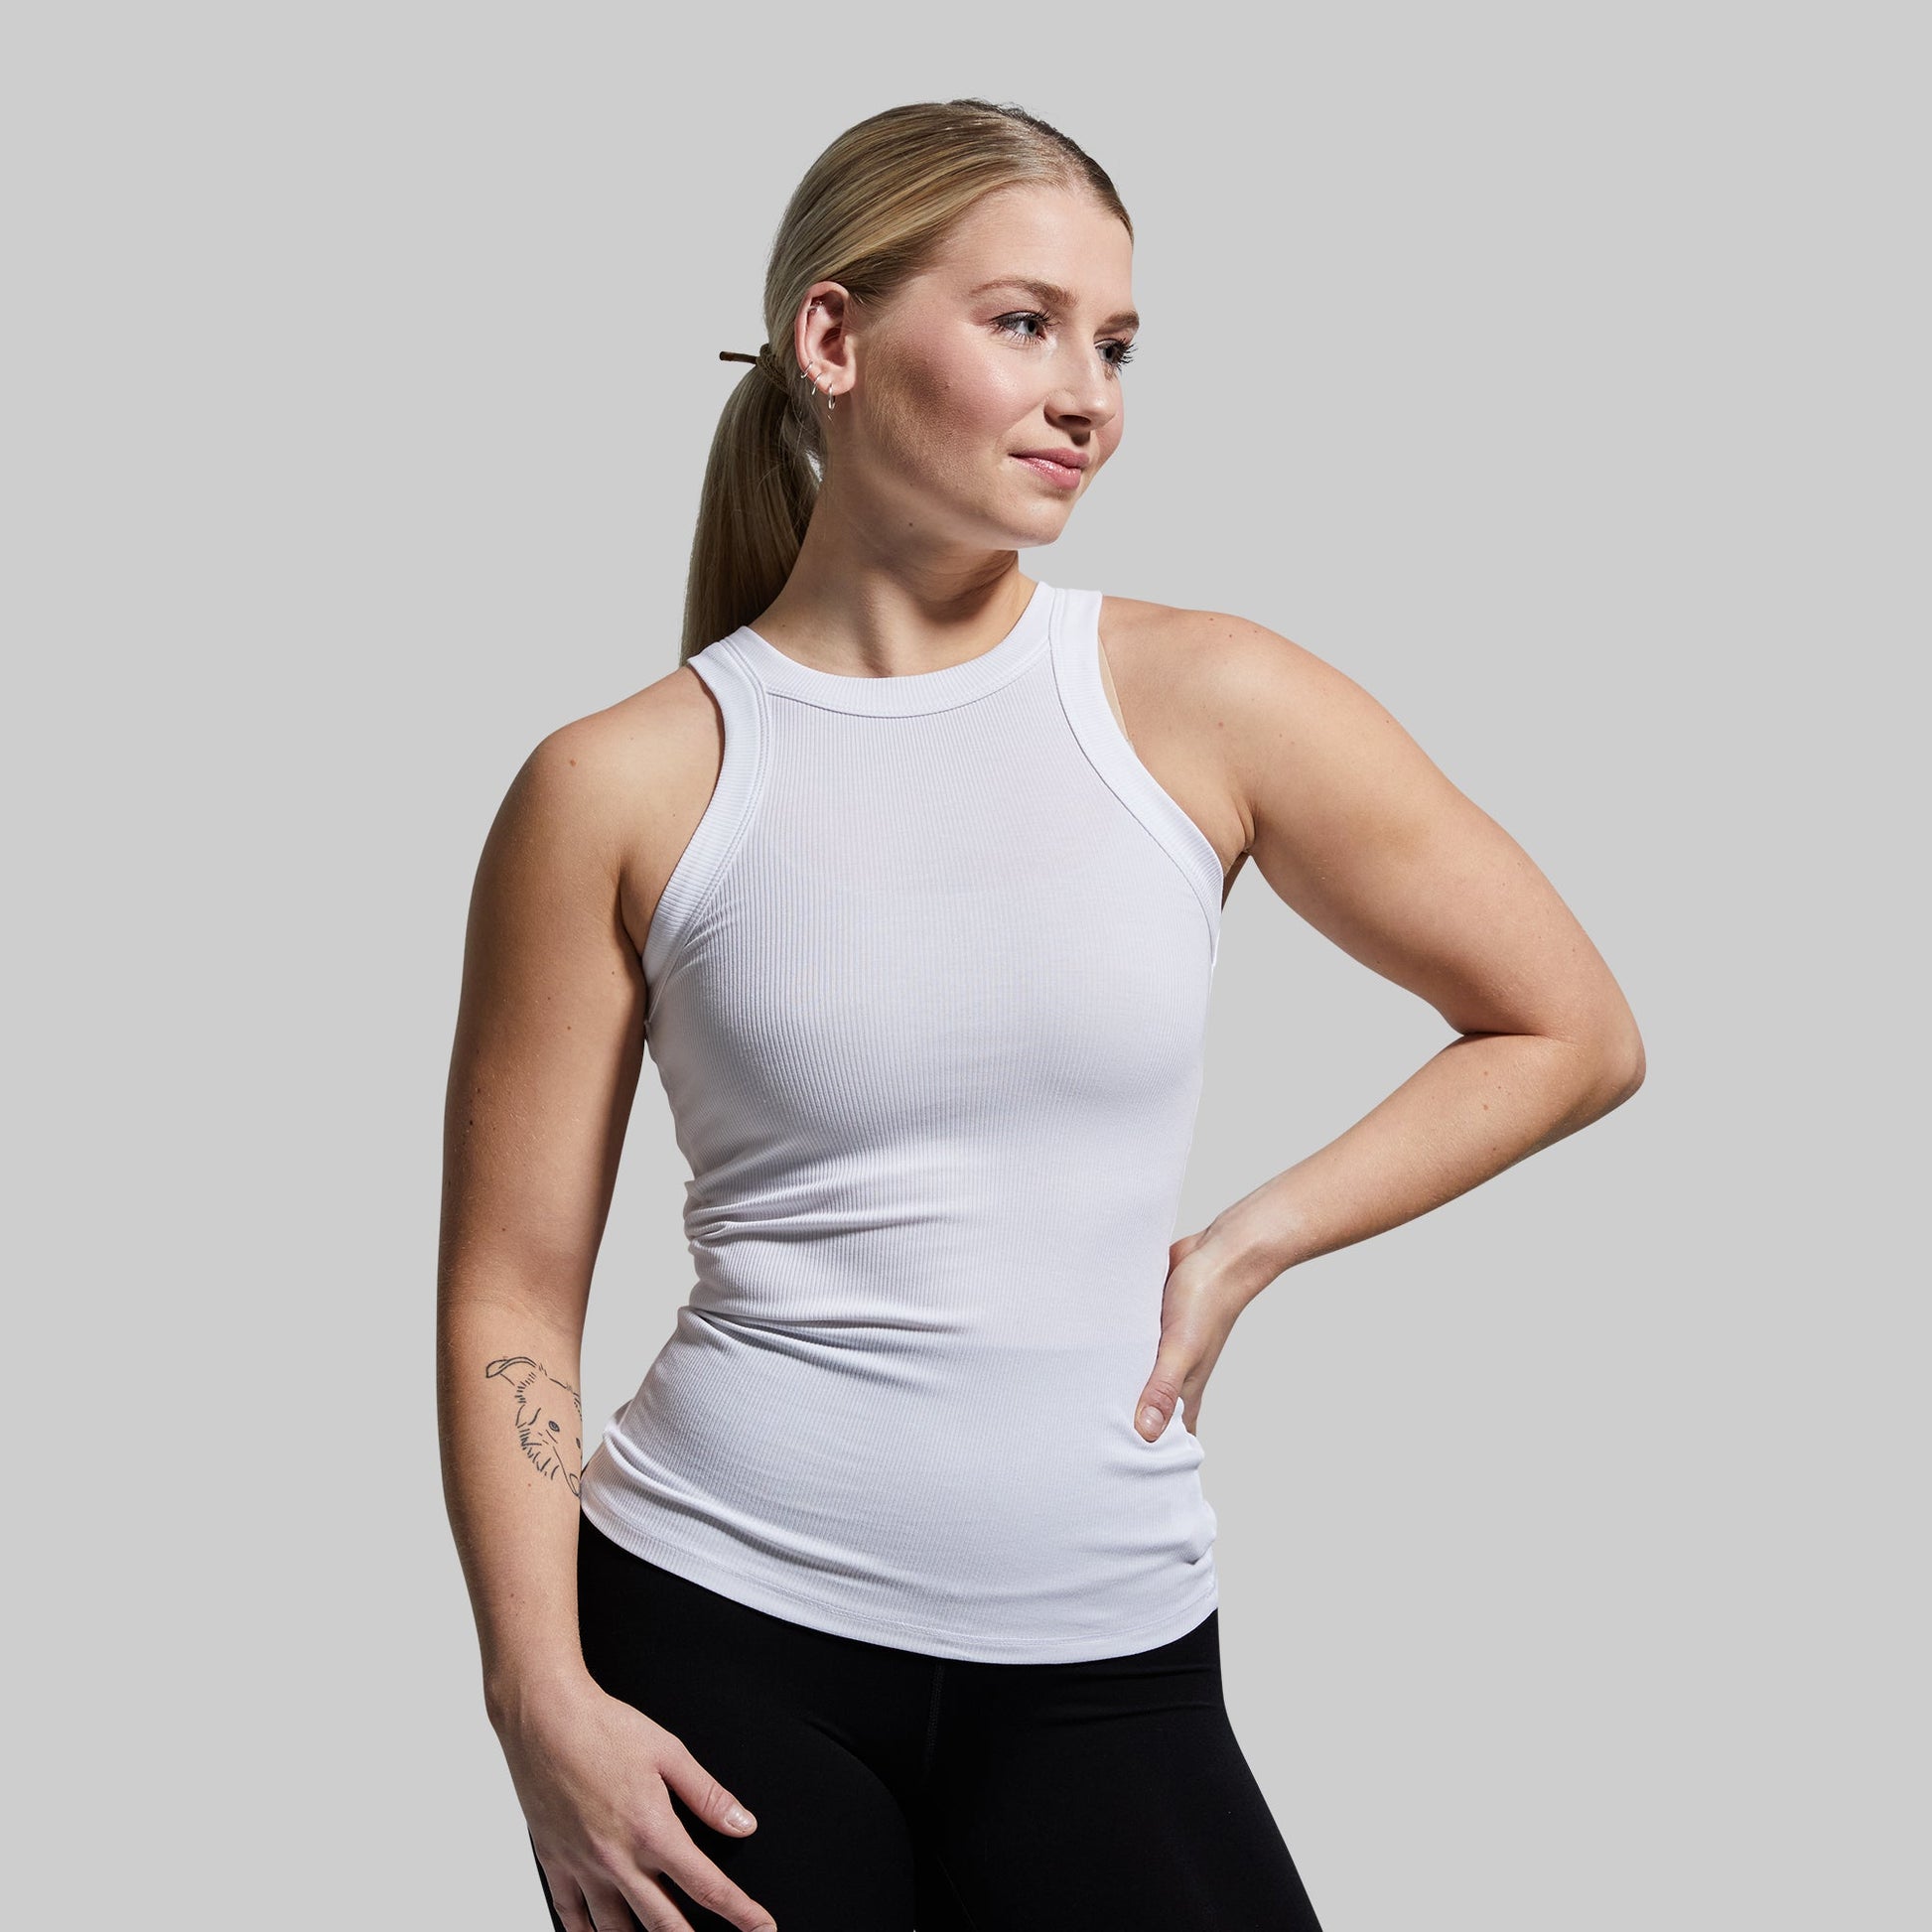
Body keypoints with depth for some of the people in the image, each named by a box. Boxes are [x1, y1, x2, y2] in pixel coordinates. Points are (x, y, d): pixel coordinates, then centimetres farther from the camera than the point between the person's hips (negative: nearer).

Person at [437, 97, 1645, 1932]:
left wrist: (1242, 1248, 0)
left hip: (1101, 1670, 1)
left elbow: (1571, 1034, 7)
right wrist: (543, 1699, -9)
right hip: (712, 1642, -1)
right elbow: (510, 1292, -1)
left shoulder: (1205, 706, -1)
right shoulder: (624, 787, -3)